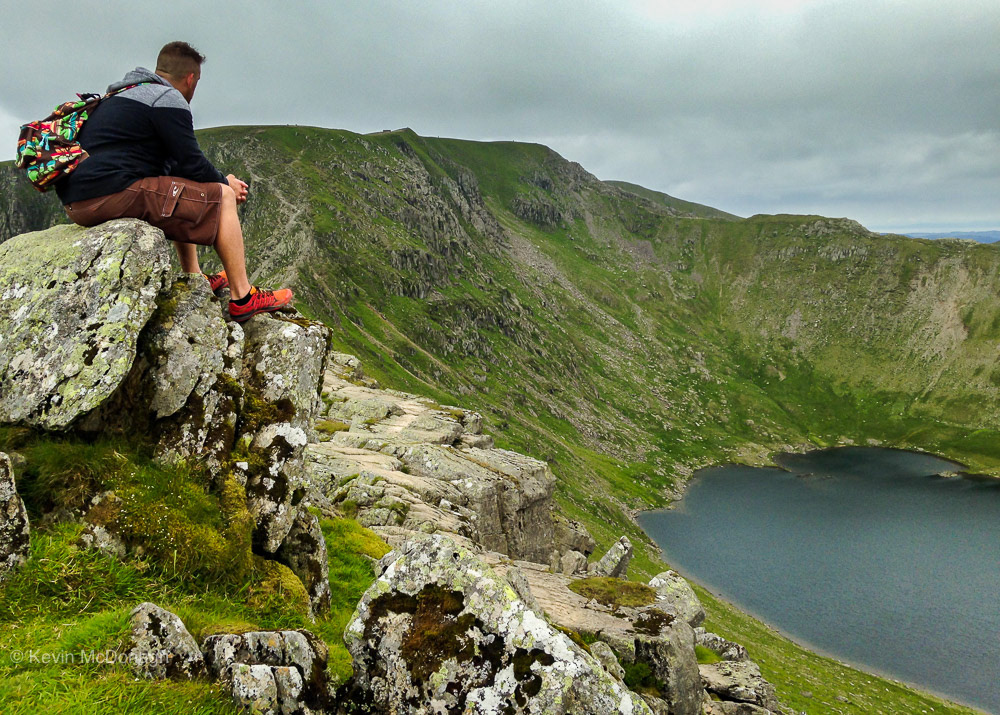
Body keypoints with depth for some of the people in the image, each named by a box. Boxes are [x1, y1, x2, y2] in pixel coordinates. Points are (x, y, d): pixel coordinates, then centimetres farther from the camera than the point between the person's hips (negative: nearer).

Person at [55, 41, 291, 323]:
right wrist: (225, 183, 12)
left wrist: (218, 181, 20)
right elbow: (192, 164, -7)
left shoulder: (122, 96, 28)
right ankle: (243, 298, -4)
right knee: (221, 197, -3)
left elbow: (172, 165, 26)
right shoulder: (167, 98, -3)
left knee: (181, 198, 31)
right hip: (112, 193, -10)